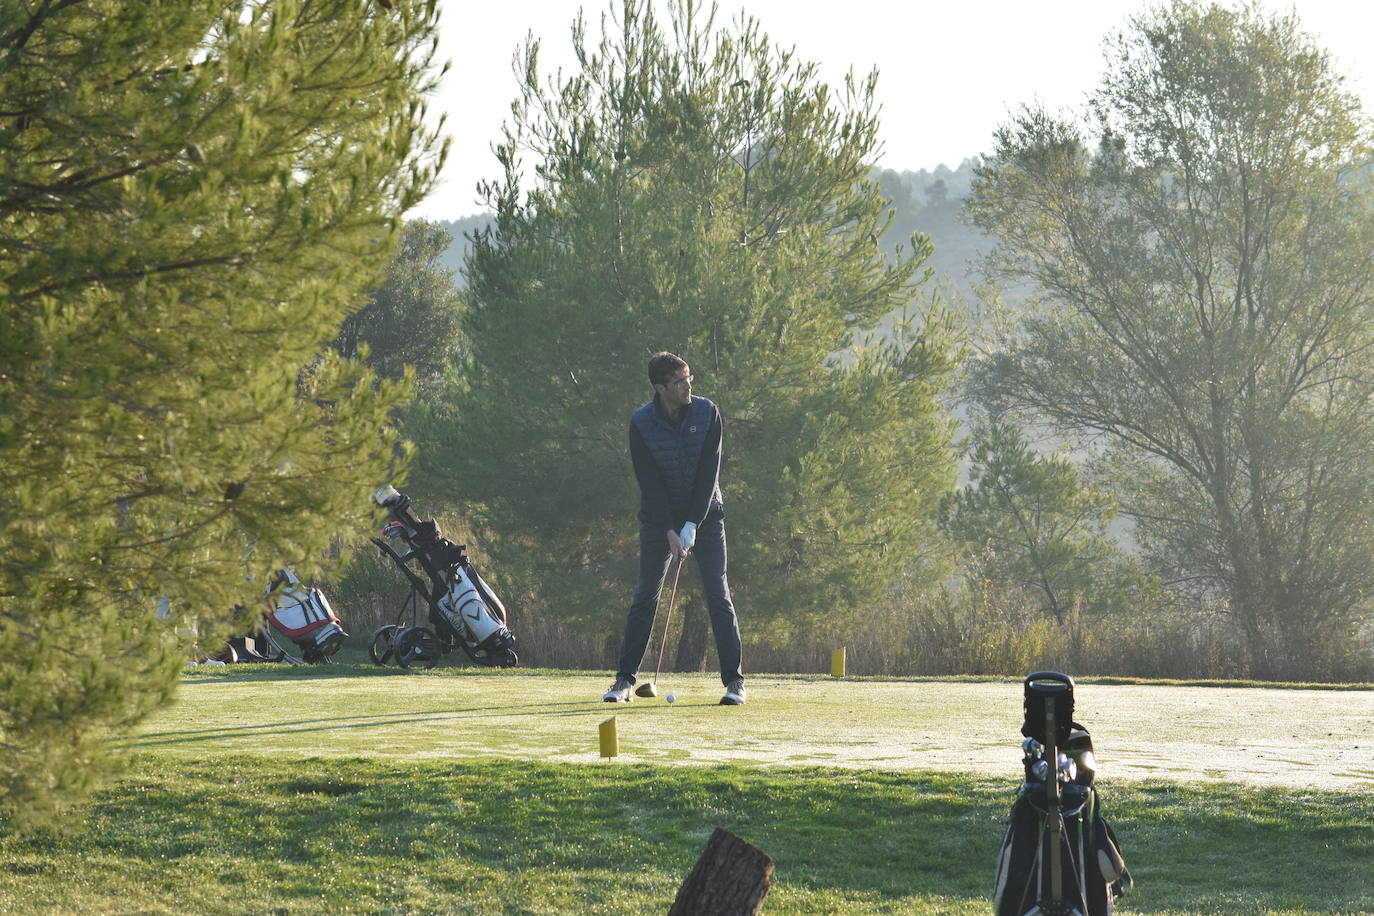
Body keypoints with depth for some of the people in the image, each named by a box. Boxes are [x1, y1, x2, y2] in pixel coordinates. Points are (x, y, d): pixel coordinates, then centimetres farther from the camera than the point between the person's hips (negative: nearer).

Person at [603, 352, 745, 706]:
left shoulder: (707, 414, -10)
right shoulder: (641, 423, -12)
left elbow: (708, 474, -11)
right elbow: (650, 483, -13)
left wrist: (692, 525, -16)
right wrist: (670, 533, -19)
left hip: (704, 514, 0)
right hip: (659, 517, 0)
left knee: (718, 594, -7)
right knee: (645, 596, -2)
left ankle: (734, 680, -4)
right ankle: (625, 679, 6)